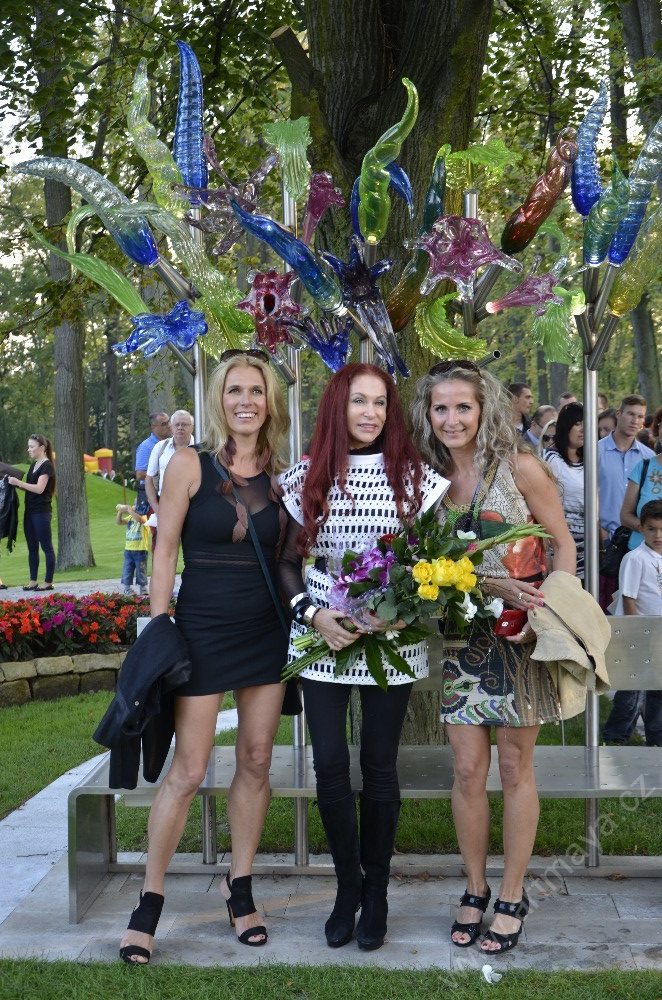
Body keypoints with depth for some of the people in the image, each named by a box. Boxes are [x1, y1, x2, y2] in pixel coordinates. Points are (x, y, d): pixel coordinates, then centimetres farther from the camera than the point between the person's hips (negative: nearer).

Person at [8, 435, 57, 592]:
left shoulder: (47, 466, -11)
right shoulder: (34, 464, 15)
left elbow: (39, 489, -20)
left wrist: (18, 483, -22)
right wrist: (16, 484, 2)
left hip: (42, 512, -9)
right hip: (30, 511, 9)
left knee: (46, 547, -2)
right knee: (32, 547, 9)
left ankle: (48, 582, 1)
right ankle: (33, 580, 14)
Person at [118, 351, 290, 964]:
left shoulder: (280, 472, 4)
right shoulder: (191, 465, -6)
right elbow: (164, 554, -6)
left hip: (267, 630, 4)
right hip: (203, 627, -4)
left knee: (256, 763, 10)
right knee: (188, 770, -2)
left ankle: (240, 886, 26)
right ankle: (150, 902, 12)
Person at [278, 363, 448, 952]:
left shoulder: (413, 477, -1)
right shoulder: (308, 478, 2)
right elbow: (287, 562, 5)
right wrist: (315, 615, -11)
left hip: (392, 643, -1)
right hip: (322, 643, 1)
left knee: (379, 767, 7)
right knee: (329, 765, 2)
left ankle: (376, 891, 22)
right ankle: (347, 883, 22)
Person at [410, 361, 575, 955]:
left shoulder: (519, 468, -7)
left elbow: (563, 544, -3)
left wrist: (548, 611, -16)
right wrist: (494, 587, -17)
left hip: (523, 635, -3)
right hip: (464, 638, 3)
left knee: (515, 769, 5)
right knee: (468, 771, 5)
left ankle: (512, 896, 18)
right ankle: (475, 890, 22)